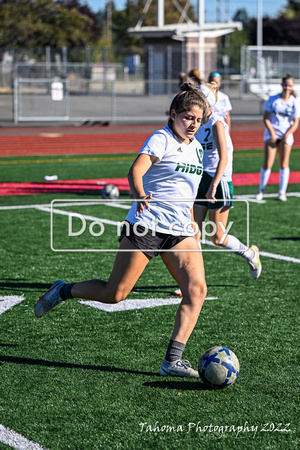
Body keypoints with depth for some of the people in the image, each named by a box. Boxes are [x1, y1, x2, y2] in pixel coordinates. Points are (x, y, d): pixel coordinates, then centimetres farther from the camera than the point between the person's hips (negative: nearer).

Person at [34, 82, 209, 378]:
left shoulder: (196, 148, 15)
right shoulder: (161, 139, -8)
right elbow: (135, 171, -24)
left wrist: (191, 223, 28)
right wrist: (139, 195, -44)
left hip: (180, 232, 7)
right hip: (145, 226, -6)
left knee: (196, 288, -13)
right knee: (114, 294, -3)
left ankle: (172, 360, -12)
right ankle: (62, 291, 24)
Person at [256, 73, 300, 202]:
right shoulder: (273, 99, 0)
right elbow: (266, 118, 0)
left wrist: (287, 135, -13)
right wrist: (272, 132, -11)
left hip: (286, 135, 1)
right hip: (271, 133, -1)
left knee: (284, 164, -2)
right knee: (267, 164, -7)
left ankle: (282, 192, 7)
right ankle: (261, 190, 10)